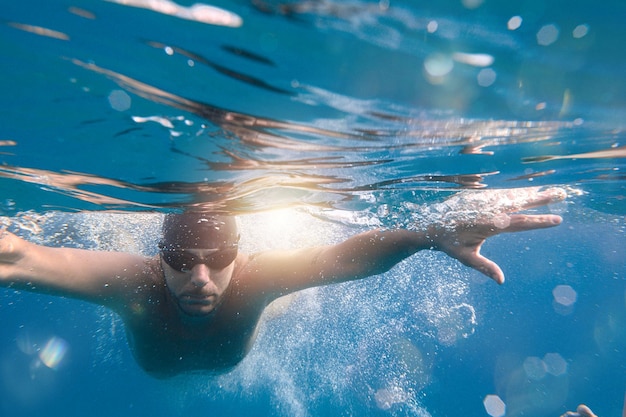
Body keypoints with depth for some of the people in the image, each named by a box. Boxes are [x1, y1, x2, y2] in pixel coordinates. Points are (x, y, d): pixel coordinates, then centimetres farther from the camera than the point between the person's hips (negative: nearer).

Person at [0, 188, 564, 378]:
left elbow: (347, 255, -55)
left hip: (231, 357, -1)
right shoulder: (134, 280, -46)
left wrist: (437, 235, -71)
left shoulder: (253, 275, -46)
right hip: (156, 363, 1)